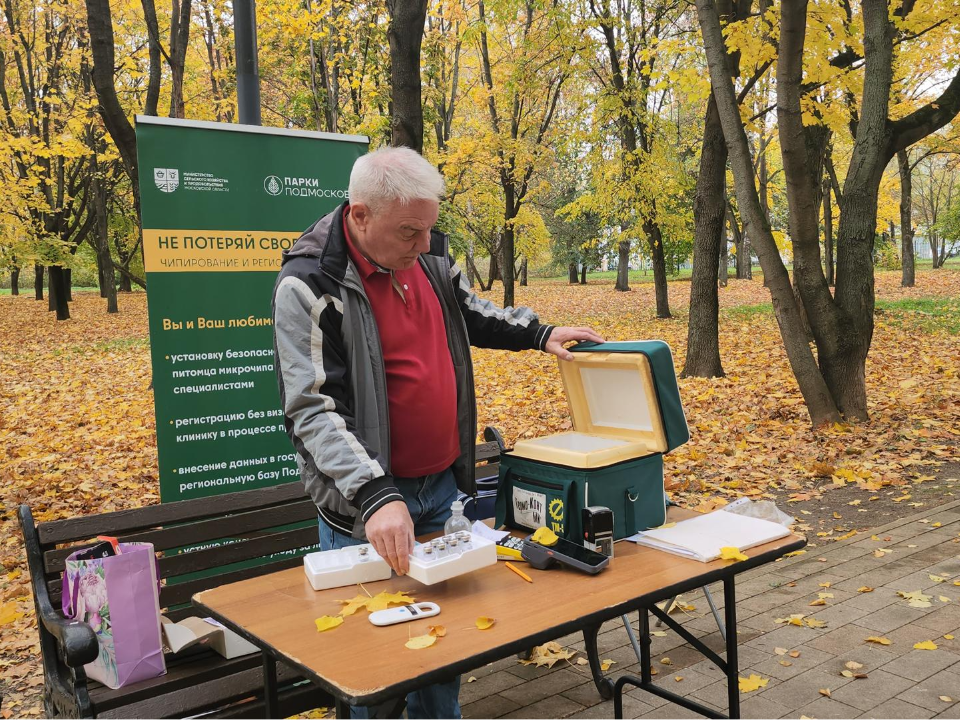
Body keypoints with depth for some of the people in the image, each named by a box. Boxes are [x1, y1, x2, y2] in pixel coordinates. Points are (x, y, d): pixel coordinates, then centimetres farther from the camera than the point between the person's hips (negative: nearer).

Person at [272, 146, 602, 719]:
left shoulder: (429, 255, 1)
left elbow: (470, 313, 22)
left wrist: (538, 333, 9)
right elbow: (311, 410, -24)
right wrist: (374, 496, -35)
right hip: (365, 501, -6)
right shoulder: (309, 286, -19)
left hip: (444, 487, 6)